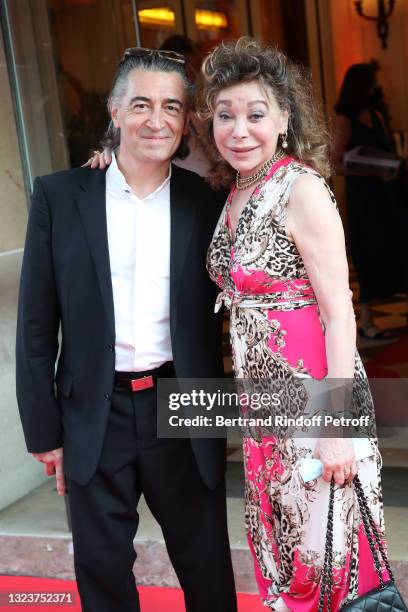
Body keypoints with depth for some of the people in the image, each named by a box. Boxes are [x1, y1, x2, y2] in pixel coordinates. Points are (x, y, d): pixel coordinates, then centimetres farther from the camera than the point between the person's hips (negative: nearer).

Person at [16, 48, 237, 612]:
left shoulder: (206, 202, 0)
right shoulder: (59, 196, -3)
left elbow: (217, 308, 6)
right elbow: (36, 324, -1)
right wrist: (43, 429, -1)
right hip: (95, 416, 0)